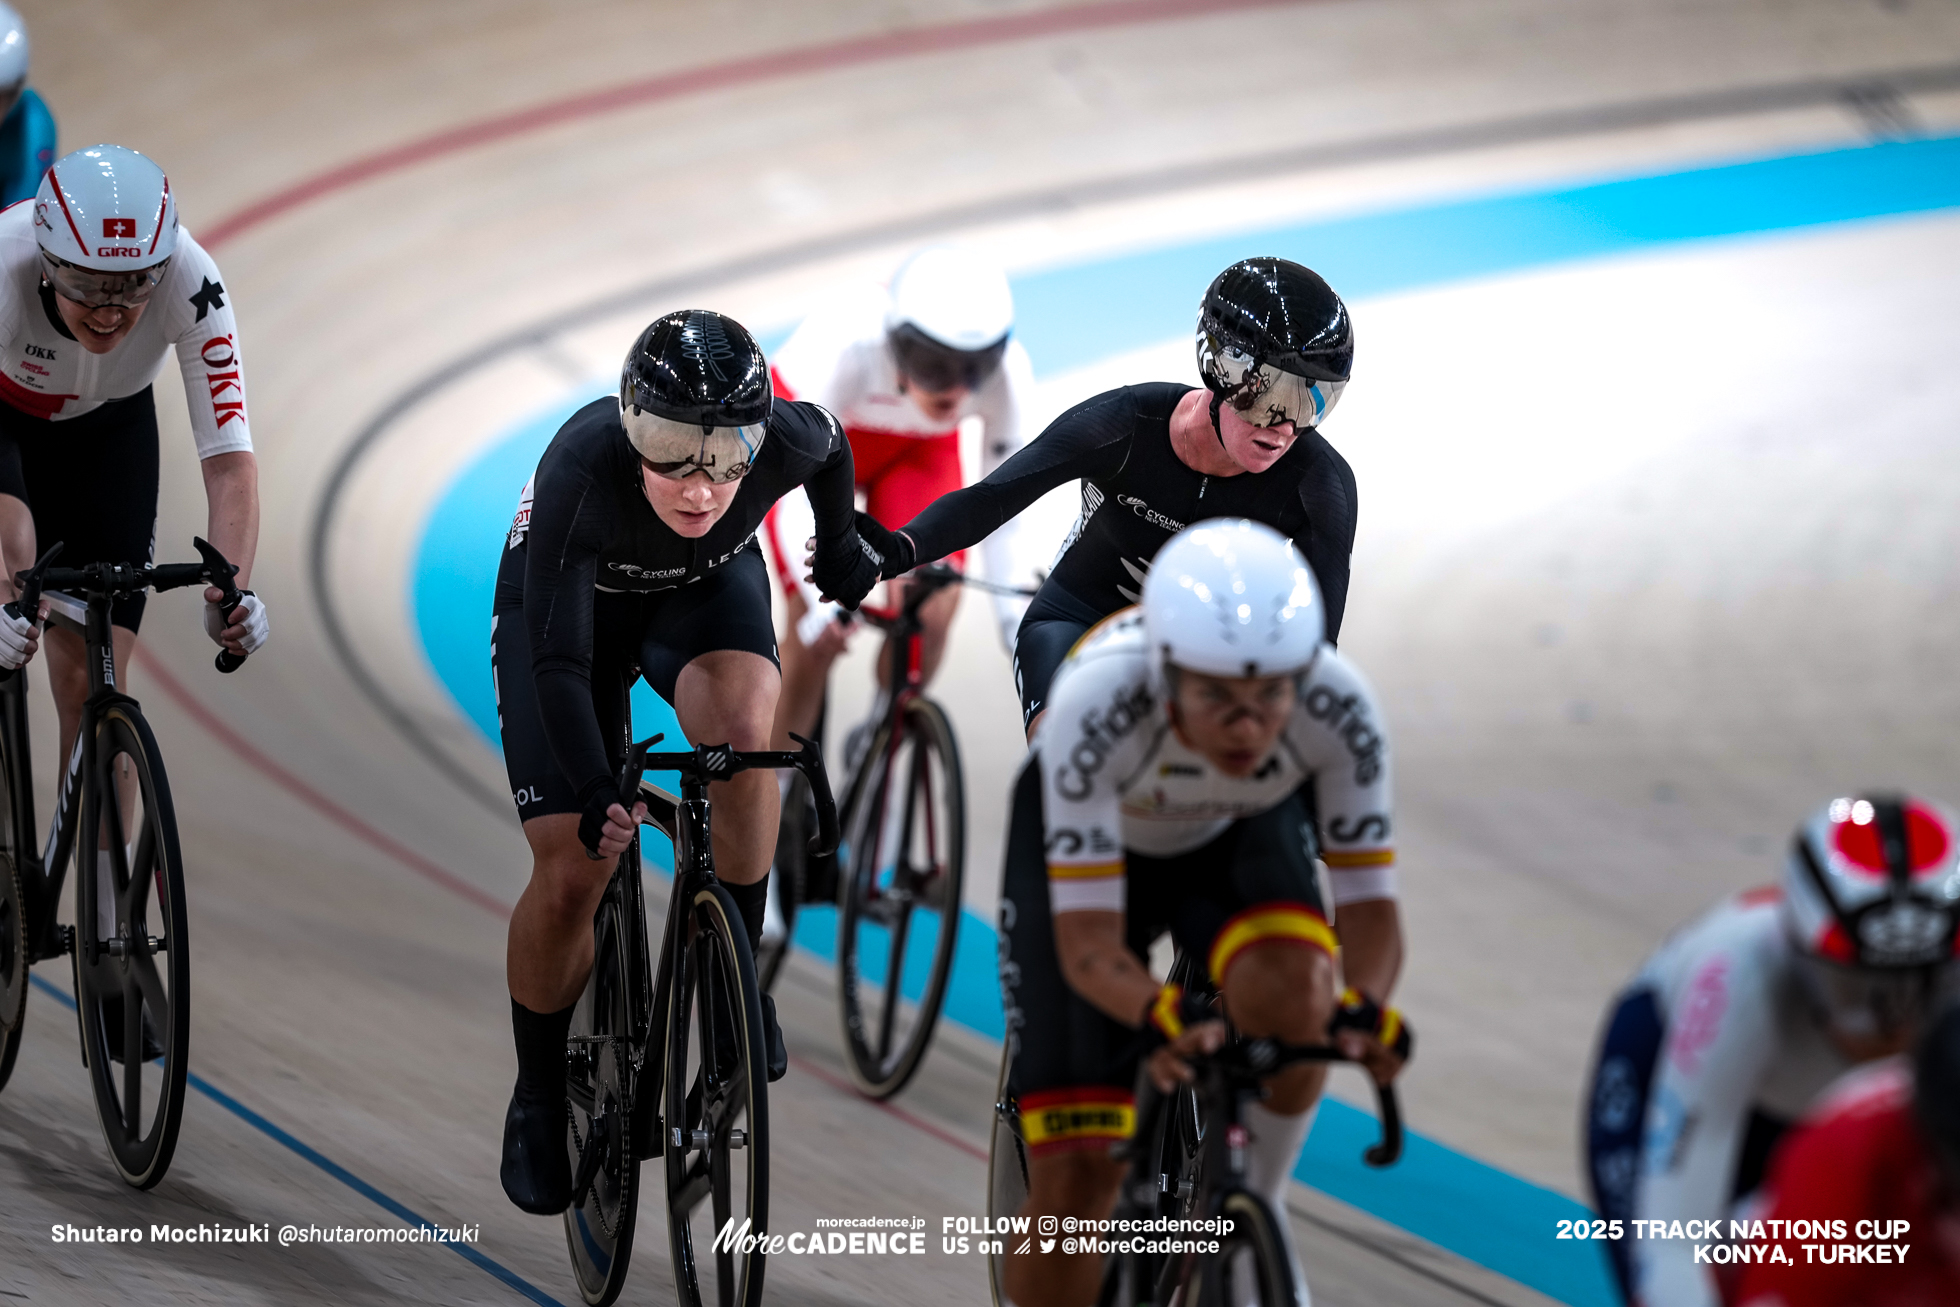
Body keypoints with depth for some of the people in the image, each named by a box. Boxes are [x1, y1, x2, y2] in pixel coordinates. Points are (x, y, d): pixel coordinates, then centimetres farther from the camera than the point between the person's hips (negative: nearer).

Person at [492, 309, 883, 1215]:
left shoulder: (782, 442, -32)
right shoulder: (582, 470, -41)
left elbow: (830, 448, -5)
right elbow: (558, 657, -38)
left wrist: (841, 548, 14)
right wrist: (595, 789, -51)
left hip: (707, 587, 2)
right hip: (572, 601, -2)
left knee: (741, 725, -34)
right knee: (571, 871, -10)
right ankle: (538, 1098, 14)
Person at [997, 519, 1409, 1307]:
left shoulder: (1337, 709, -34)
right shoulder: (1099, 707, -40)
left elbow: (1369, 901, -28)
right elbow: (1088, 942, -38)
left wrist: (1366, 1006, -50)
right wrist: (1159, 1017, -59)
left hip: (1238, 836, 1)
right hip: (1084, 837, -1)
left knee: (1291, 984, -34)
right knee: (1074, 1172, -12)